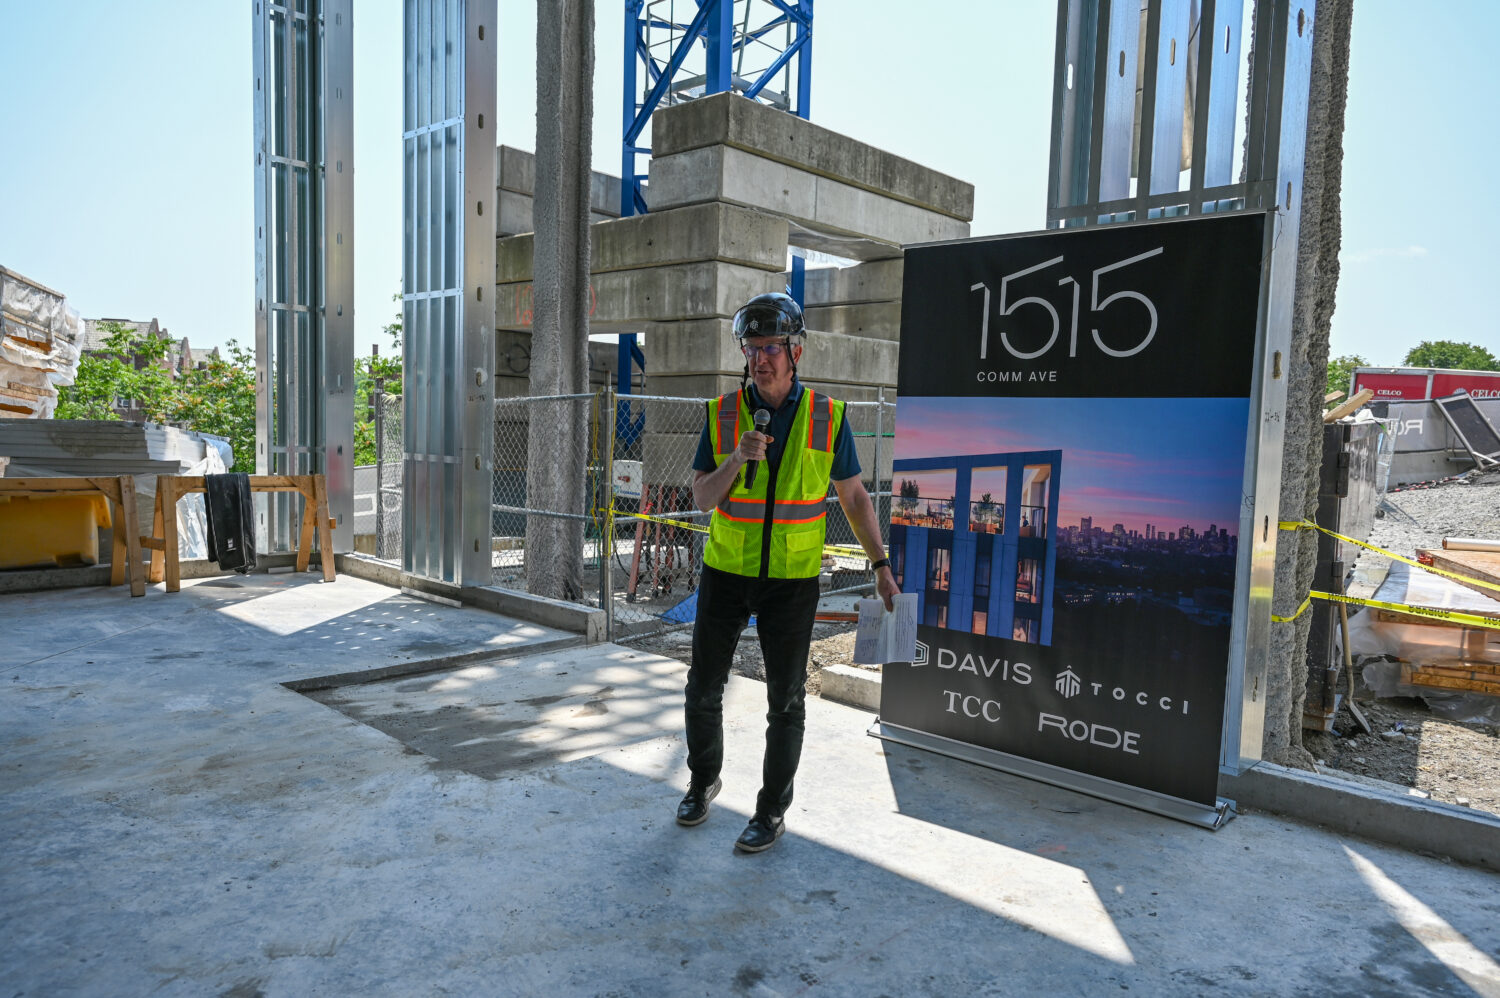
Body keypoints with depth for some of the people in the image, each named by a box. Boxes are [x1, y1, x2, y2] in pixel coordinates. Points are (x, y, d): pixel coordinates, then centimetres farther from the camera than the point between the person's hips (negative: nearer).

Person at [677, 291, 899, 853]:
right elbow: (702, 499, -6)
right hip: (726, 571, 2)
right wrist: (737, 459, -24)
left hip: (792, 579, -1)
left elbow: (854, 497, 3)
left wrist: (880, 564, 0)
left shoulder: (827, 417, -5)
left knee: (786, 700, 6)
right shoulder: (722, 413, -3)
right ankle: (703, 781, 36)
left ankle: (772, 811, 23)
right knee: (703, 688, 11)